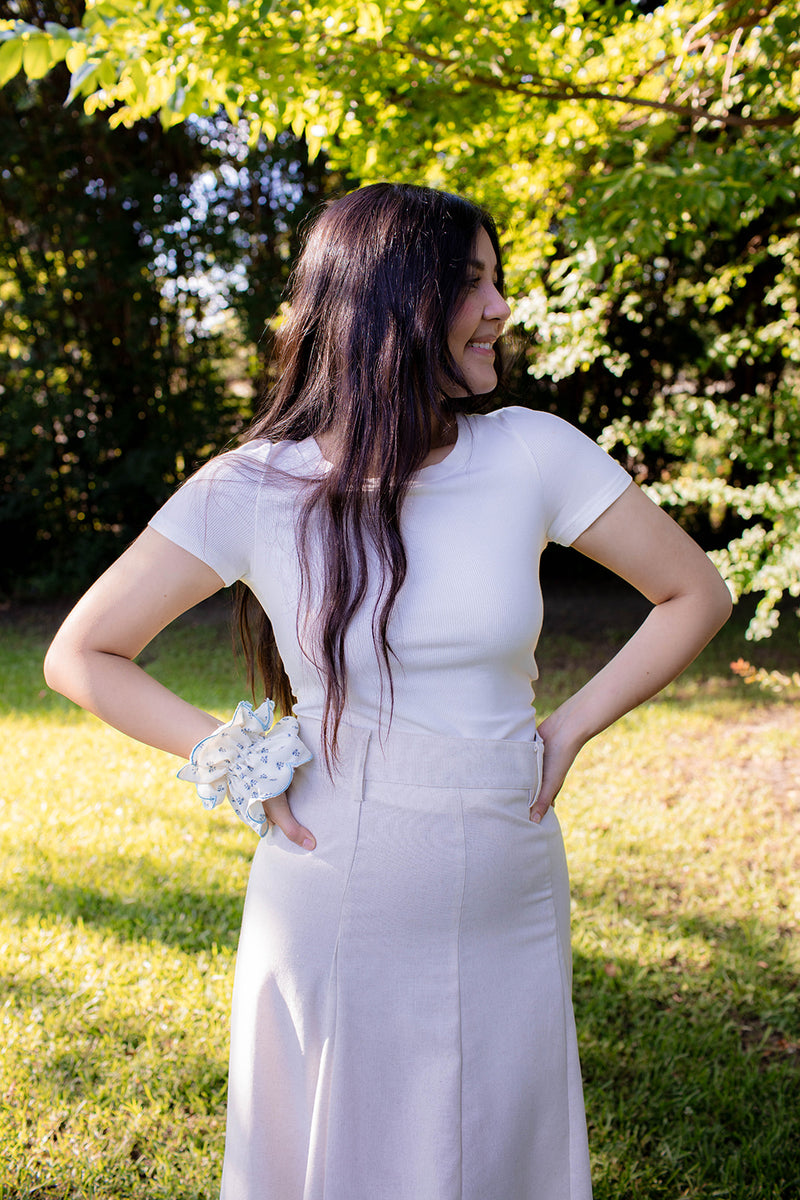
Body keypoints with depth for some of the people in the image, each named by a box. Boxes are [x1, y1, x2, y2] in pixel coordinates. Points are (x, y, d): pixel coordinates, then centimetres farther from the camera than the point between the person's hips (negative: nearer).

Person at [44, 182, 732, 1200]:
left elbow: (695, 595, 4)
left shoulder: (533, 454, -6)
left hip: (509, 916, 2)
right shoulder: (254, 490, -9)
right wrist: (232, 761, -9)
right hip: (331, 918, -1)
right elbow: (79, 655, -1)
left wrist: (570, 729, -2)